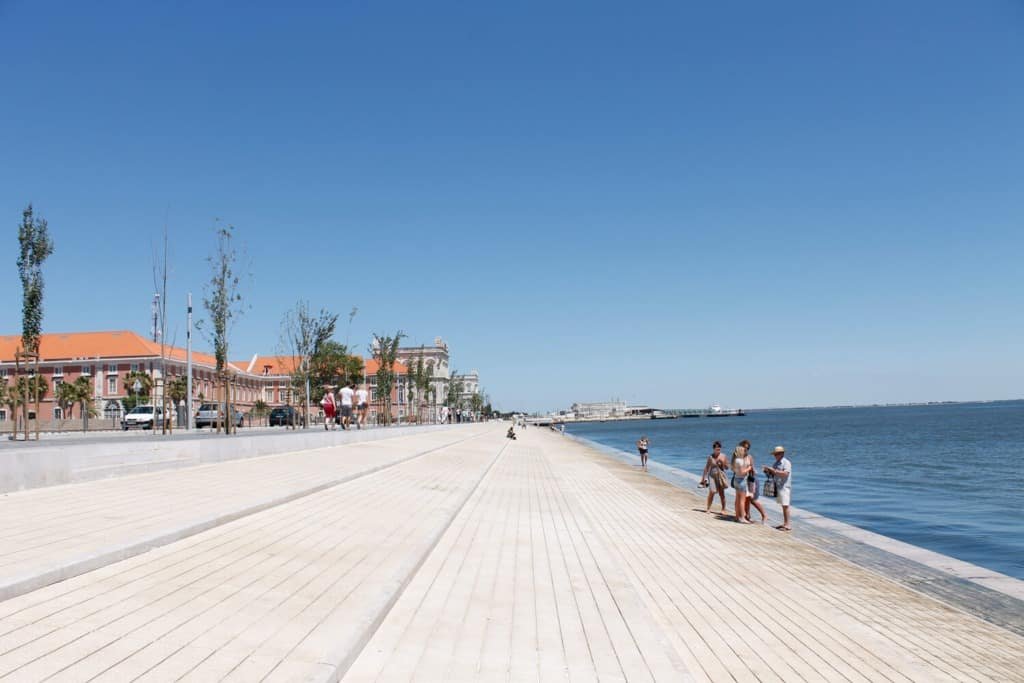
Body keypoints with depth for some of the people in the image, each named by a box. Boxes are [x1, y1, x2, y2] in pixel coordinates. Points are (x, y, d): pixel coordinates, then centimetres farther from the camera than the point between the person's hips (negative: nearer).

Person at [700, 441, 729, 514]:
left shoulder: (723, 456, -1)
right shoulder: (710, 457, -5)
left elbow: (727, 467, 4)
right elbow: (706, 468, -1)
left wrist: (722, 462, -14)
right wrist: (704, 478, -3)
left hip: (721, 476, 1)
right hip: (712, 476, -1)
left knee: (722, 493, 1)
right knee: (711, 492, -12)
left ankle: (723, 509, 15)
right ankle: (708, 508, 3)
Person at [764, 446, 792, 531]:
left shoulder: (786, 462, -11)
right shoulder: (777, 463, 14)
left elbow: (785, 473, -23)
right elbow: (775, 474, 20)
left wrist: (773, 470, -24)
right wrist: (768, 472, 0)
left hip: (784, 486, -8)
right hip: (778, 486, 8)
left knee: (785, 505, -8)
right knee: (783, 505, 11)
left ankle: (788, 525, -6)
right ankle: (784, 523, 16)